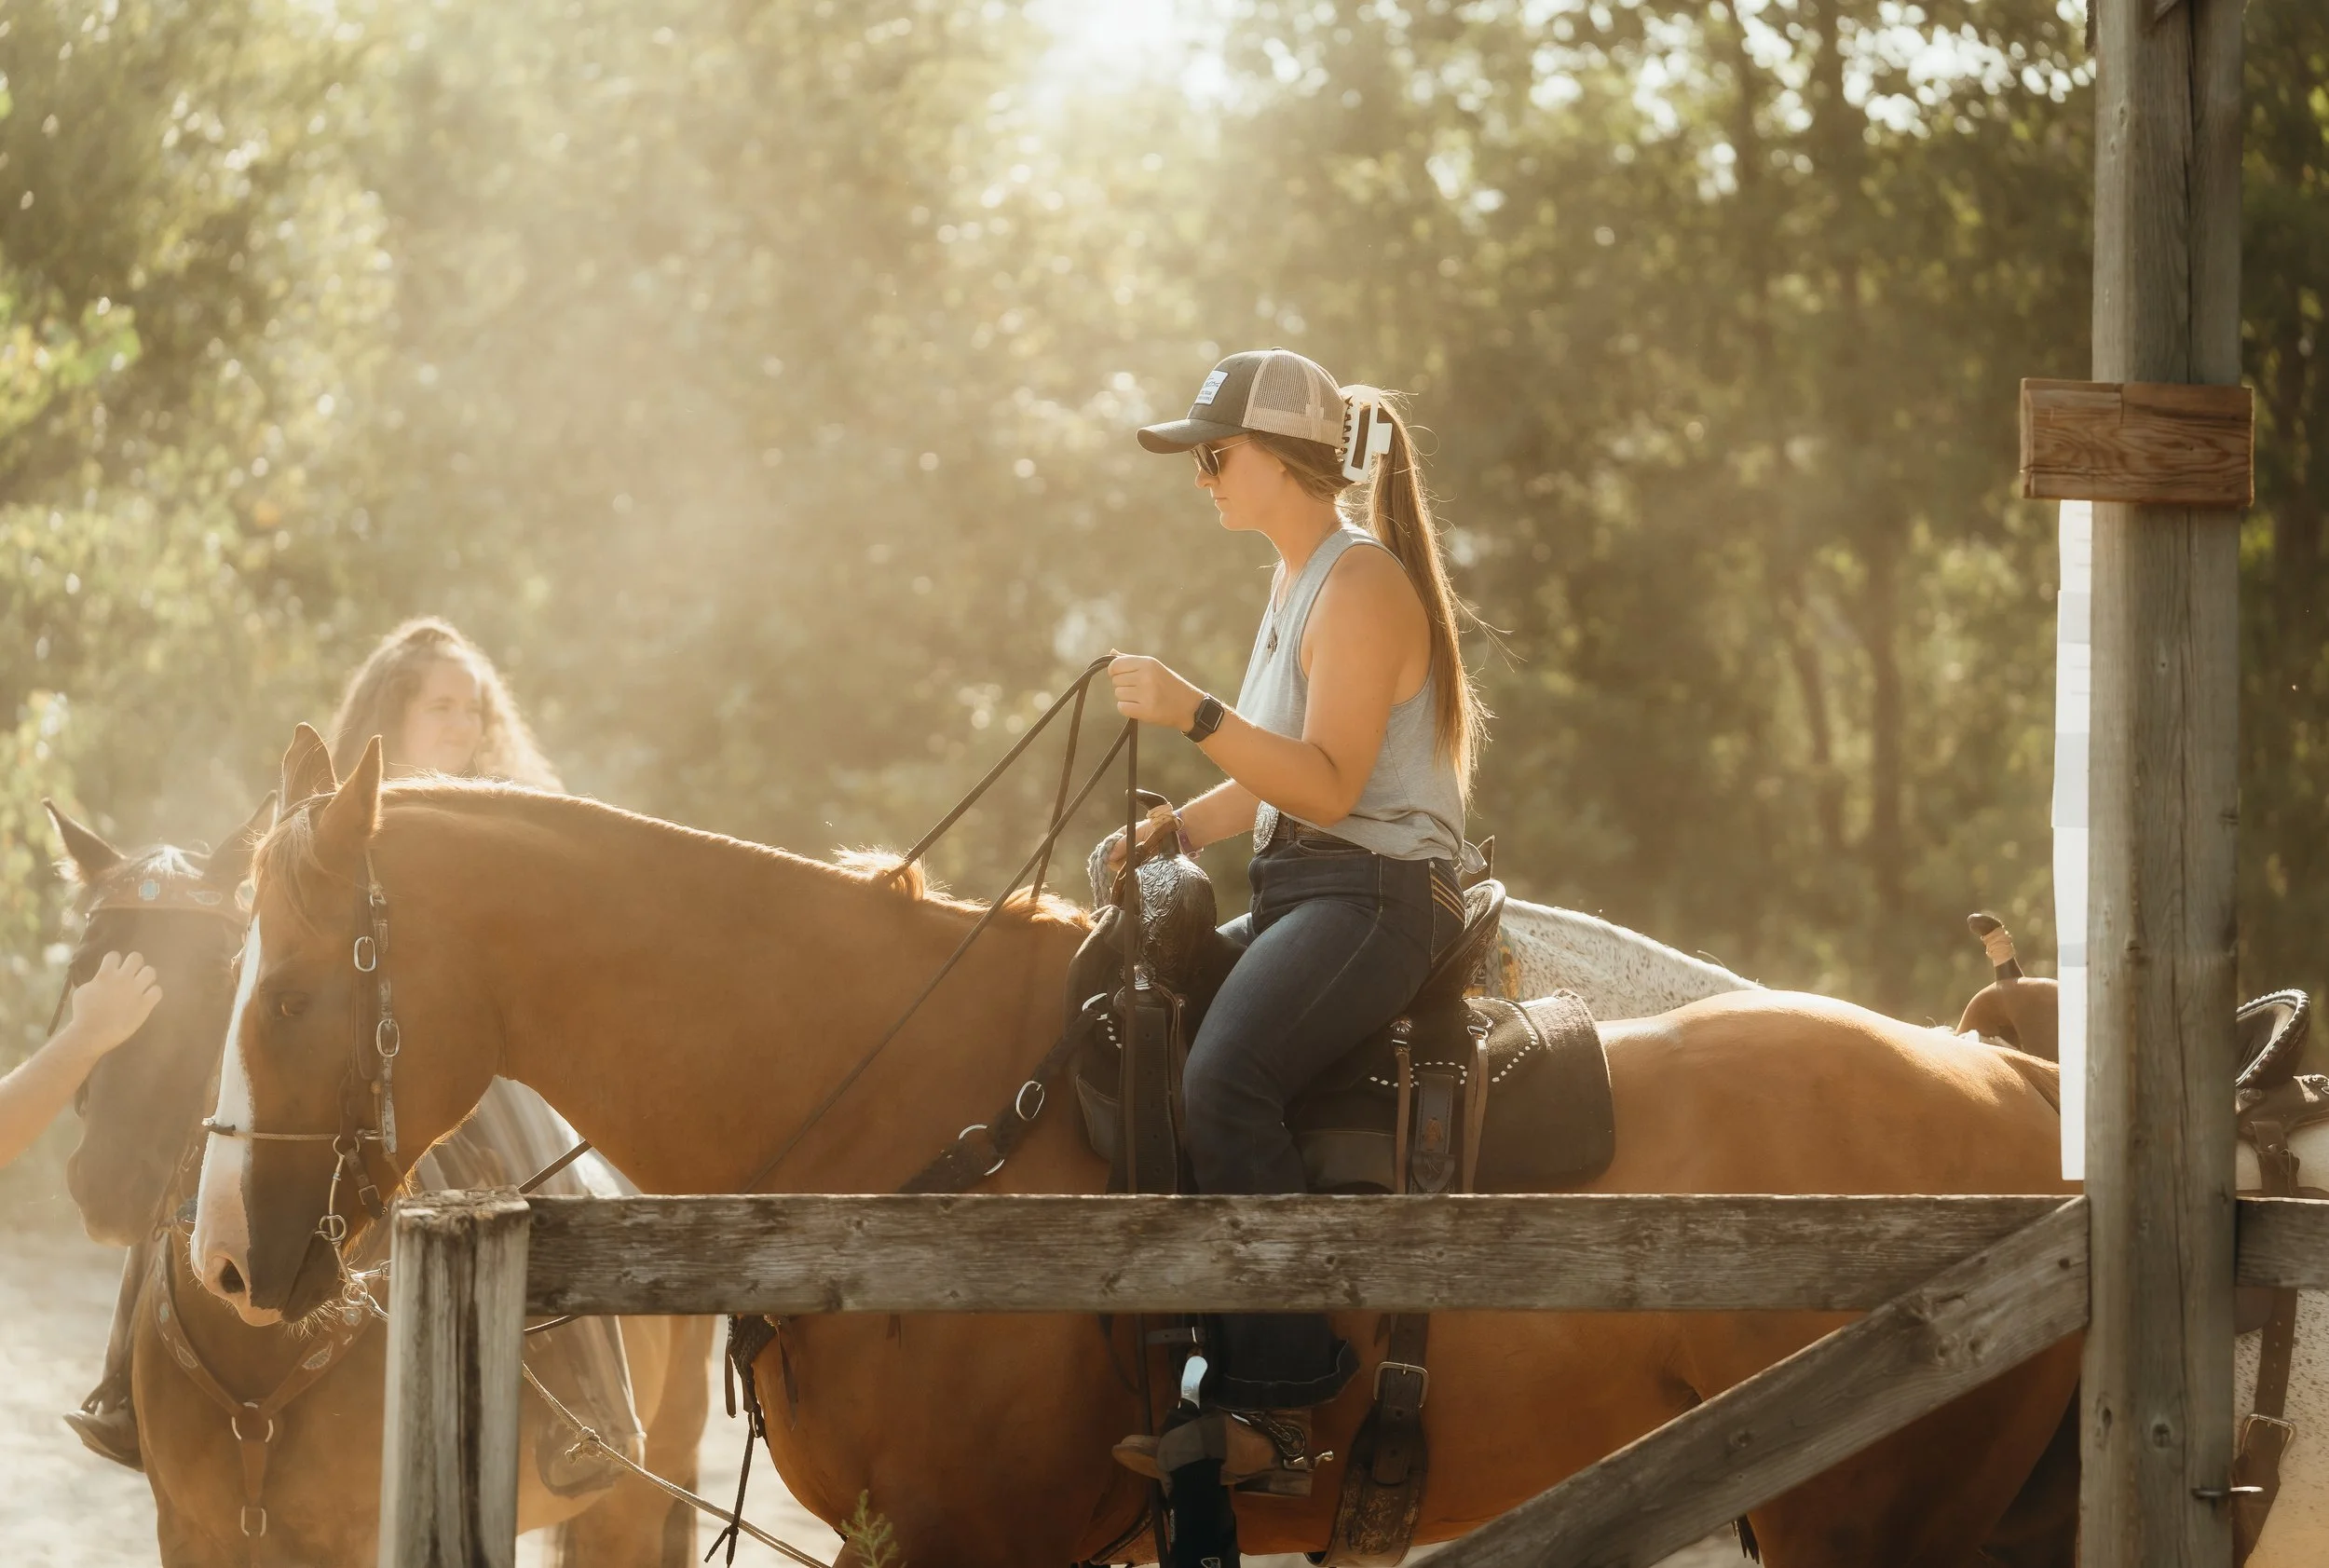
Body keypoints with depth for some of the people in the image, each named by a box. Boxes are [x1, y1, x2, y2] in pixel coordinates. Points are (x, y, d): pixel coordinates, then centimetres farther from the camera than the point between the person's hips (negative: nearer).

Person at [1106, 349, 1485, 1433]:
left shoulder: (1361, 584, -13)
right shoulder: (1301, 577, 18)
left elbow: (1330, 783, -21)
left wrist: (1193, 713, -28)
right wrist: (1172, 834, 10)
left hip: (1376, 895, -11)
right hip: (1300, 894, 11)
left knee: (1223, 1077, -31)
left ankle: (1287, 1364, -27)